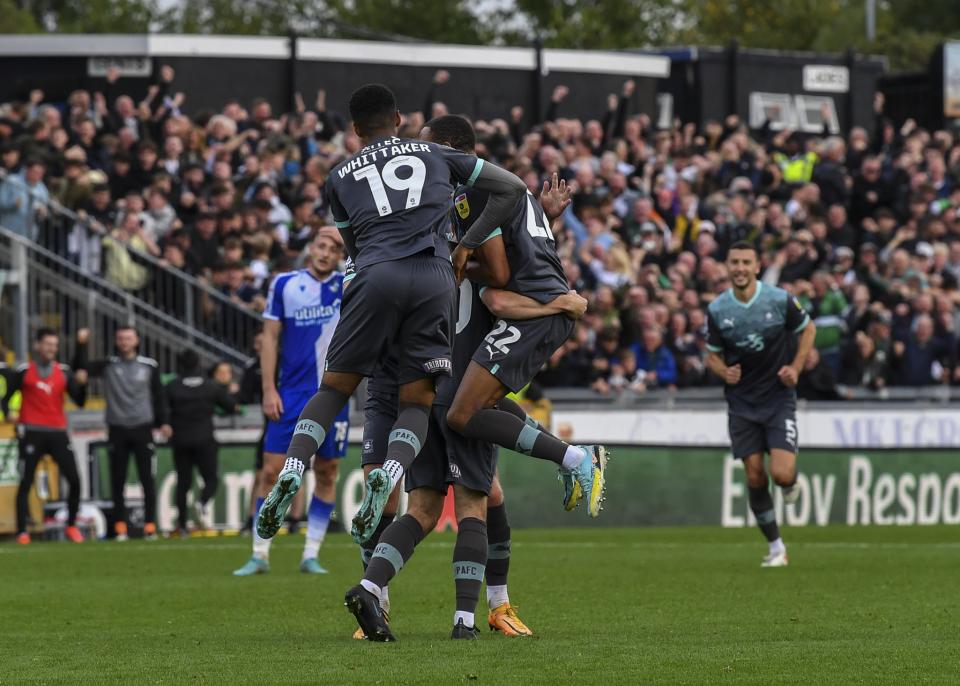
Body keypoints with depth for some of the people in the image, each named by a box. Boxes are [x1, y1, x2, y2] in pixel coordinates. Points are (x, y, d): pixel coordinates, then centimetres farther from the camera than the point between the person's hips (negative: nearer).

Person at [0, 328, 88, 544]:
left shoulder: (63, 372, 8)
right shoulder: (24, 372, 1)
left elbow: (79, 402, 4)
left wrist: (81, 384, -14)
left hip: (57, 433, 3)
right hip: (31, 432, -3)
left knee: (74, 479, -4)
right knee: (25, 483, -4)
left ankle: (71, 526, 12)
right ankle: (22, 532, 1)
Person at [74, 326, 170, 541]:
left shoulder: (149, 366, 6)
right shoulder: (108, 365, 5)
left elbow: (158, 395, 10)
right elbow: (82, 366, -6)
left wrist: (162, 422, 4)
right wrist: (81, 345, -18)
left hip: (143, 428, 0)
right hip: (117, 429, 0)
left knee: (147, 479, -3)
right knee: (117, 481, 1)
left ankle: (150, 525, 1)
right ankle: (120, 526, 7)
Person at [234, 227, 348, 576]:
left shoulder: (348, 285, 4)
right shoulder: (284, 284, 2)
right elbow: (270, 337, 3)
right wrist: (269, 390, -4)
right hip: (291, 396, -1)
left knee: (327, 474, 3)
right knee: (272, 471, -5)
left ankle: (311, 555, 12)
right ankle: (260, 555, 2)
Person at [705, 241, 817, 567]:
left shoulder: (780, 300, -10)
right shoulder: (717, 310, -5)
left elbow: (808, 329, 6)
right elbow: (712, 354, 8)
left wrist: (796, 367, -7)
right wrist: (724, 371, -14)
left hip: (779, 397, -2)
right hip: (742, 402, 2)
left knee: (781, 474, -16)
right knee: (755, 478, -1)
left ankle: (791, 480, 24)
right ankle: (775, 546, 14)